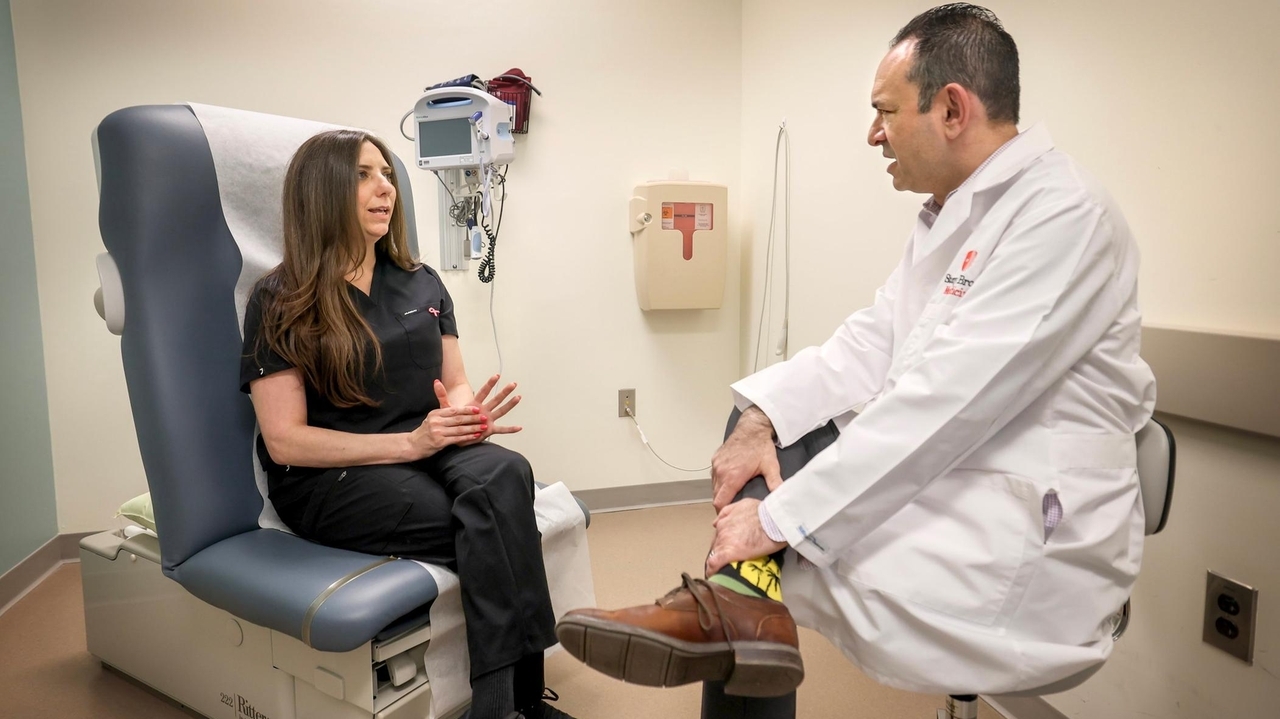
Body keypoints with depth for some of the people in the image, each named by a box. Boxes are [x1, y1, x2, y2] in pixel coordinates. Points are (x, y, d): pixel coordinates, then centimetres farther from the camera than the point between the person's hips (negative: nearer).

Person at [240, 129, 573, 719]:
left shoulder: (422, 284, 12)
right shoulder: (280, 302, -3)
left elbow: (456, 382, 13)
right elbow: (285, 441, -9)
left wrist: (467, 412, -13)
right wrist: (409, 442, -20)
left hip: (427, 450, 5)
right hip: (327, 479, -4)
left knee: (504, 474, -32)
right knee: (496, 526, -31)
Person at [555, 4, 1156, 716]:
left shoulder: (1063, 214, -18)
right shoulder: (951, 212, 10)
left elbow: (943, 400, -26)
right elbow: (868, 345, 5)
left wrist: (781, 518, -25)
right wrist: (762, 418, -11)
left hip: (1032, 530, -9)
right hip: (934, 471, 9)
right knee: (766, 415, 0)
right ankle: (744, 604, -12)